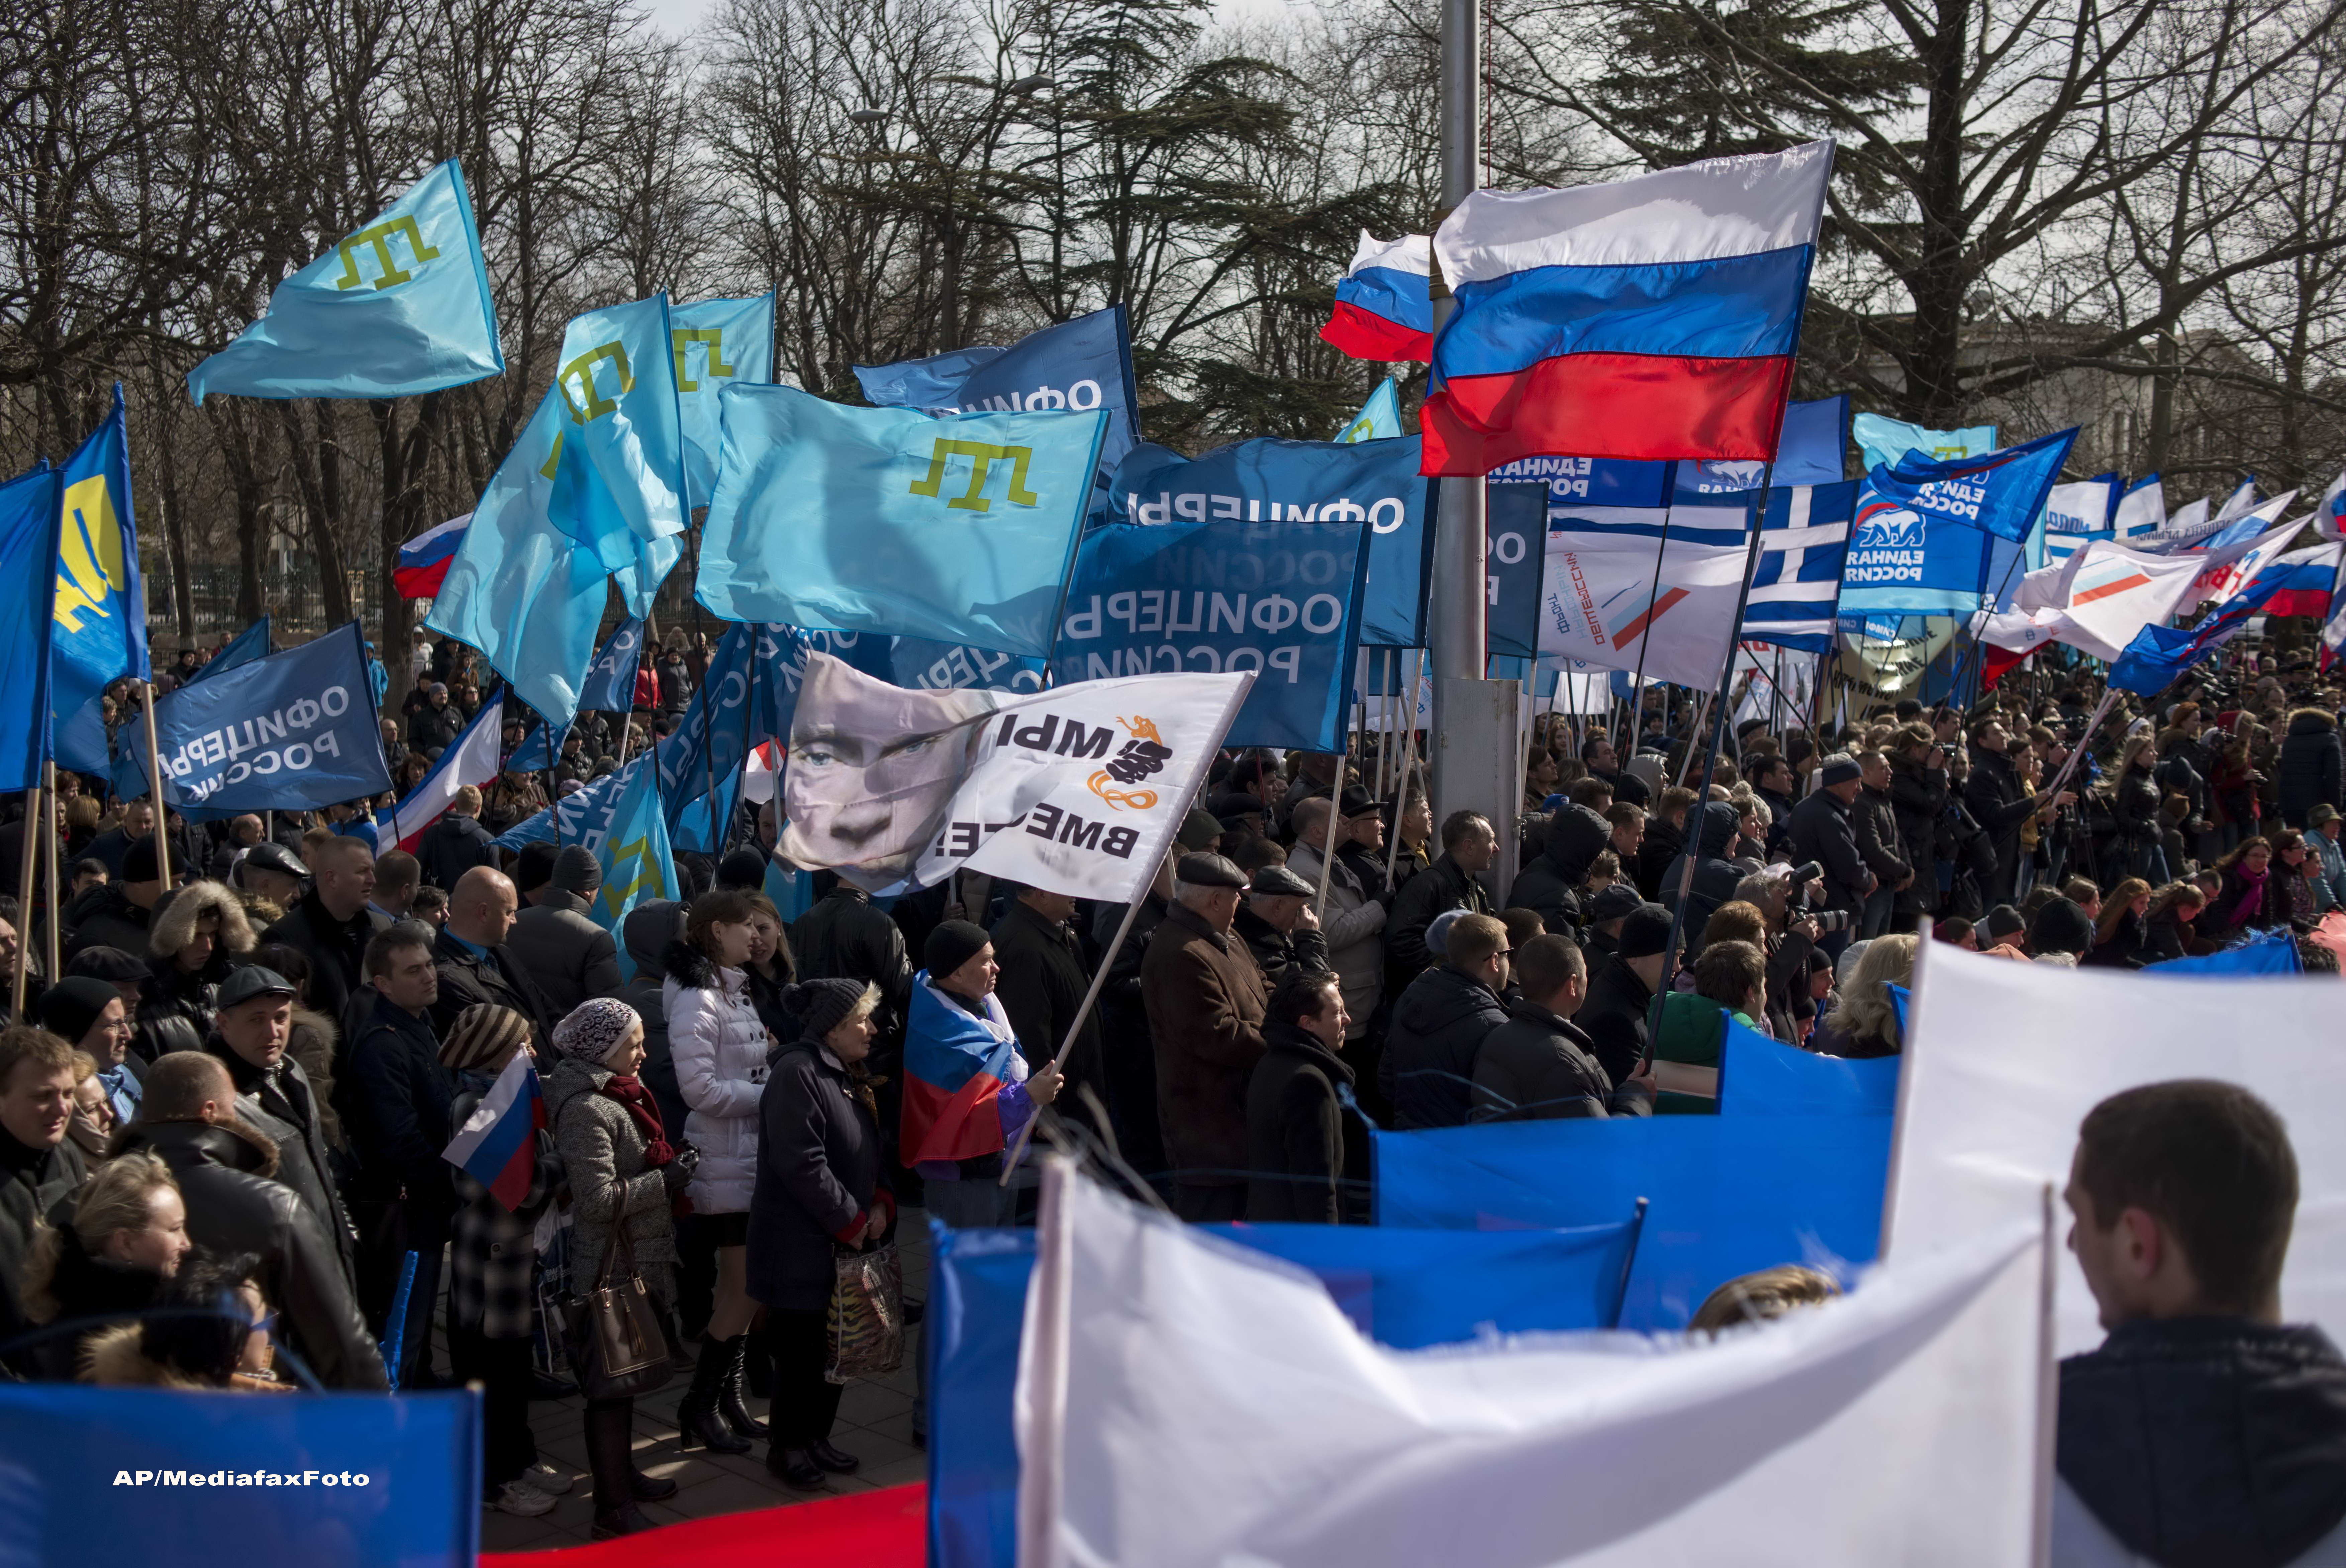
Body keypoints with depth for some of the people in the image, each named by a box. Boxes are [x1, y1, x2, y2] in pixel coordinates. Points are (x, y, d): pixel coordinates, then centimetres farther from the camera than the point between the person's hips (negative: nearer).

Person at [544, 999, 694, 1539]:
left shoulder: (617, 1093, 9)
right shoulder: (585, 1108, -21)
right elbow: (600, 1199, -25)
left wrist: (669, 1164, 8)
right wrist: (665, 1180, -18)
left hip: (638, 1260, 10)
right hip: (611, 1265, -10)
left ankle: (620, 1471, 37)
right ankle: (613, 1510, 4)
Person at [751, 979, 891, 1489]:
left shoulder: (850, 1076, 14)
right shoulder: (797, 1074, -18)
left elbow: (868, 1154, 21)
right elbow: (803, 1165, -23)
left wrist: (880, 1204, 3)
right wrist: (852, 1222, -17)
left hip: (845, 1243, 9)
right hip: (801, 1245, -9)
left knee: (837, 1346, 14)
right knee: (801, 1348, -1)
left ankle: (816, 1436, 27)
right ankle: (786, 1447, 12)